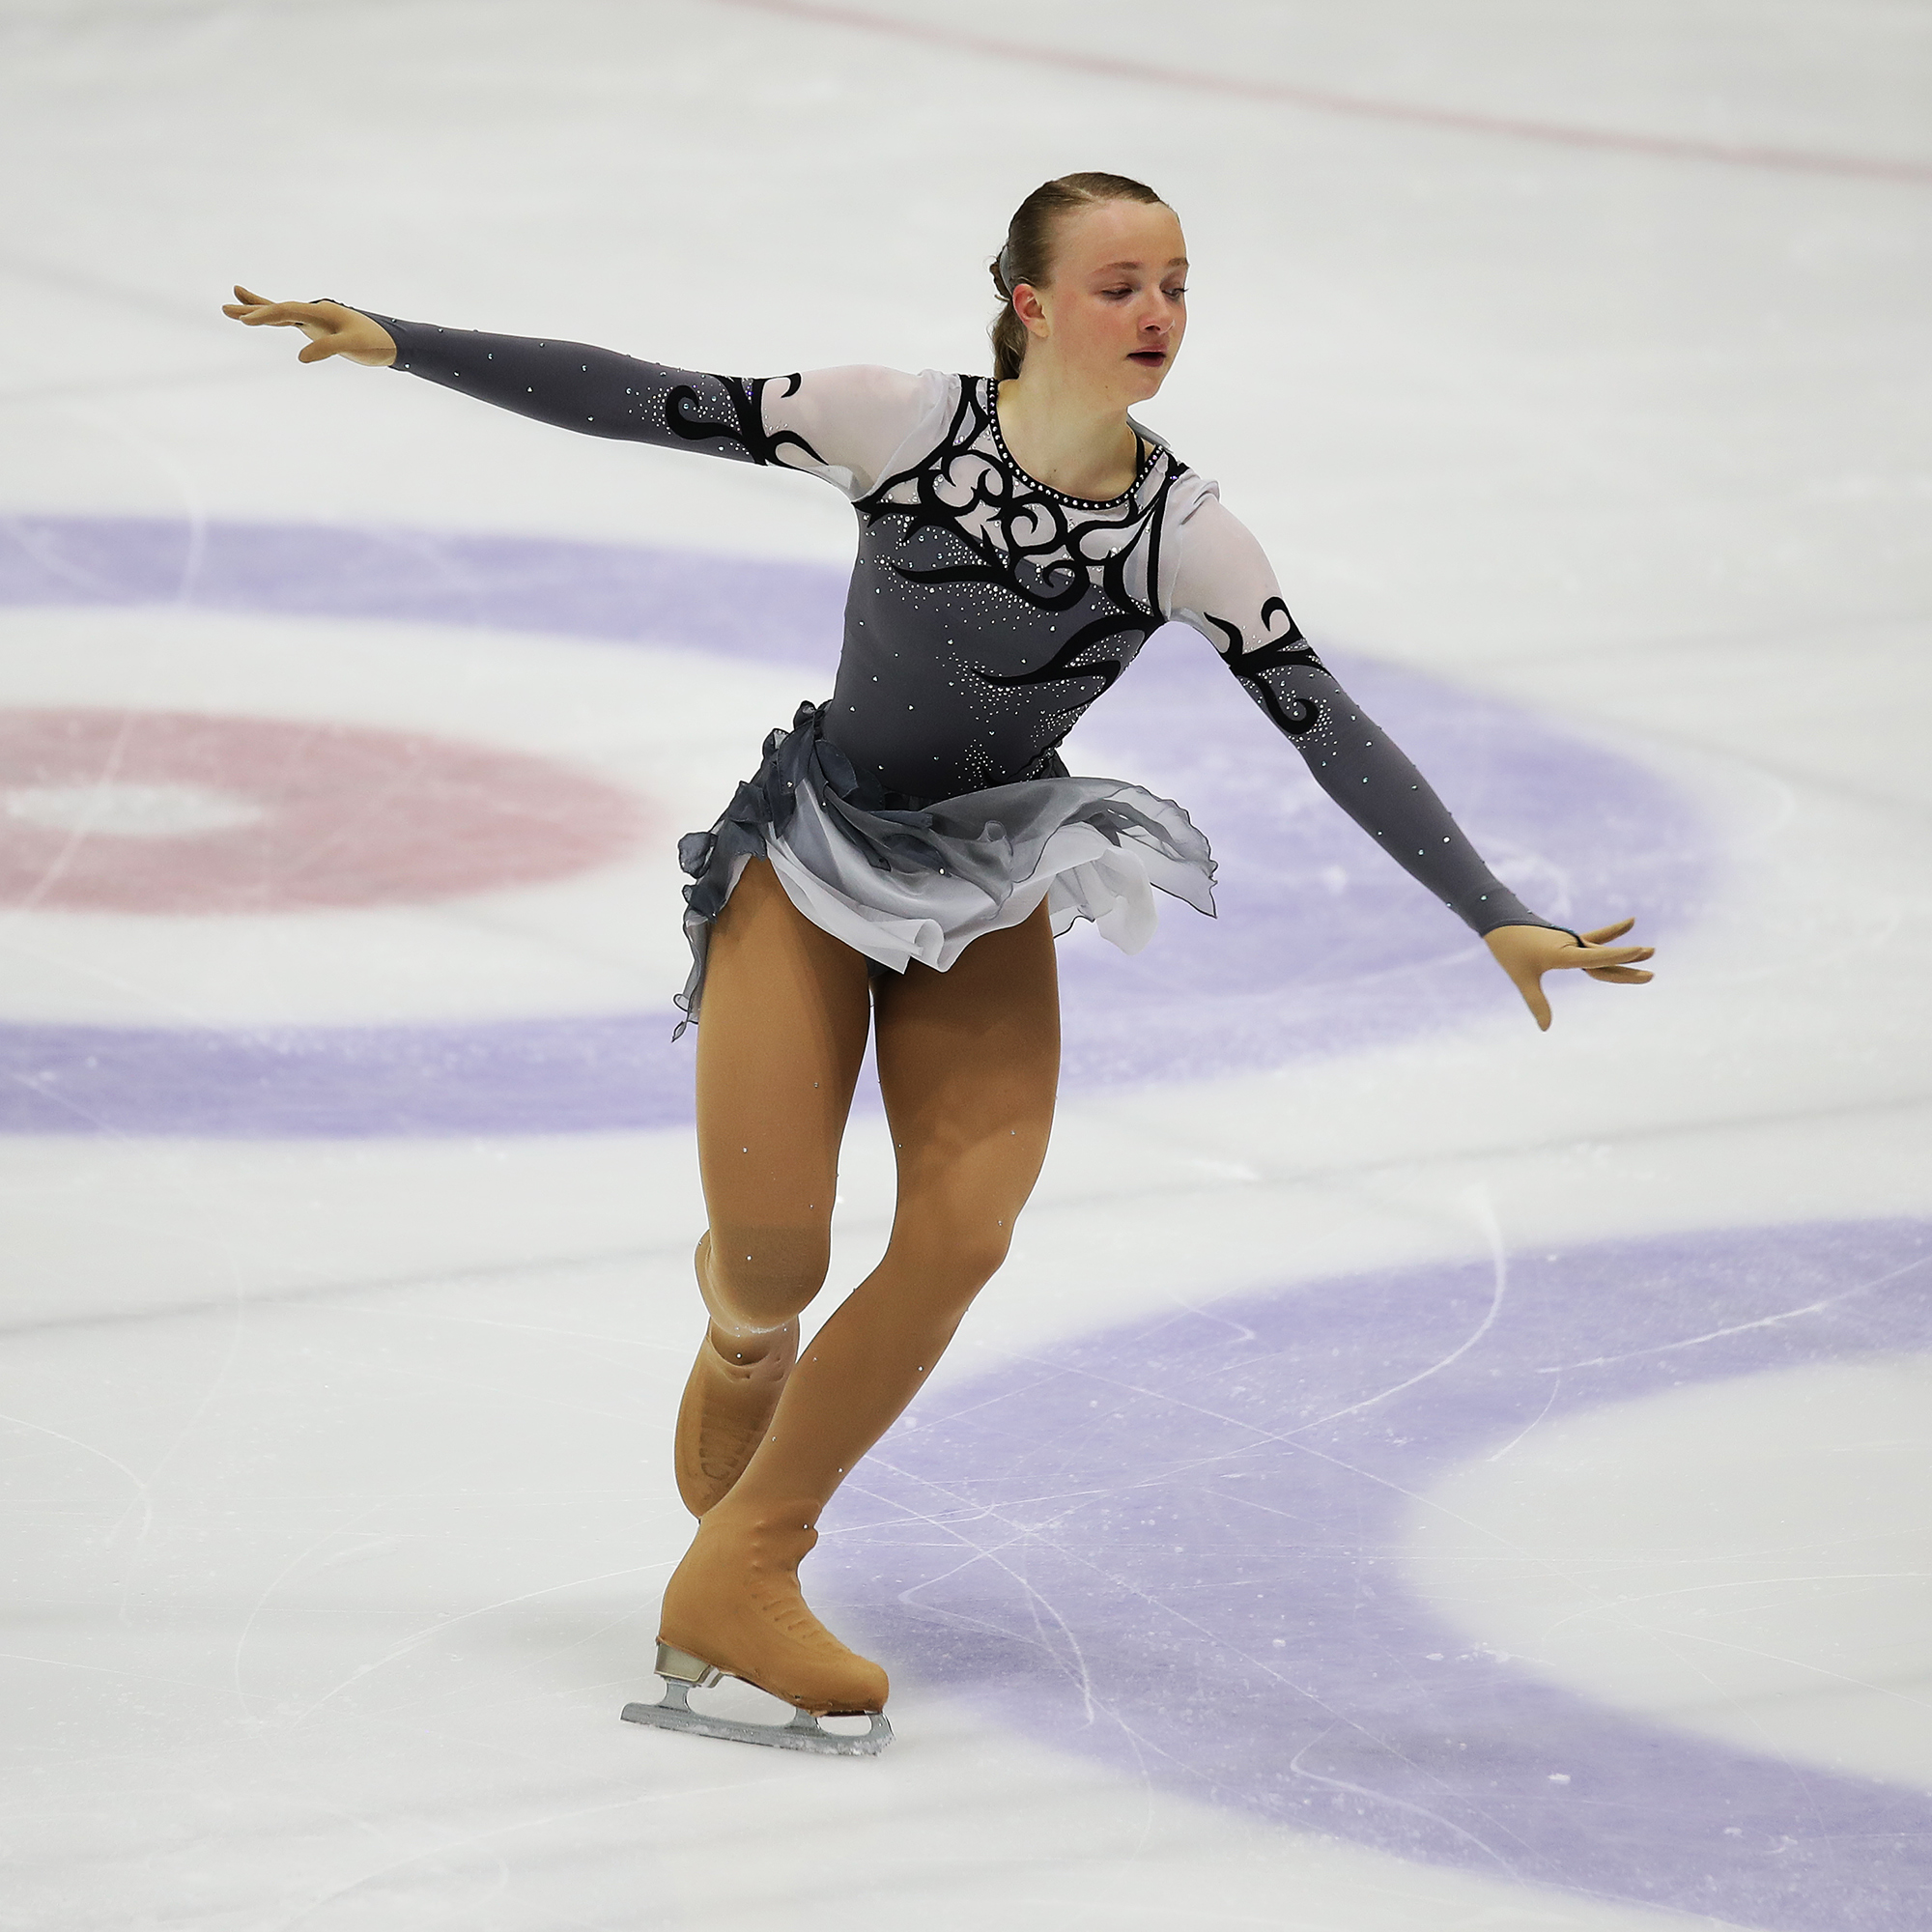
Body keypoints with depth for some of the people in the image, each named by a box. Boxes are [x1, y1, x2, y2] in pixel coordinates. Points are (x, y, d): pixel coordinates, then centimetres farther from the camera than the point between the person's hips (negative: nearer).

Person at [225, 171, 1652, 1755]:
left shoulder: (1185, 535, -14)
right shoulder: (902, 423, -18)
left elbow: (1333, 733, -14)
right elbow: (638, 403, -14)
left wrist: (1496, 916, -21)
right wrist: (391, 343, -16)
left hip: (992, 901, 2)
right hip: (815, 854, -2)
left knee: (964, 1233, -18)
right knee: (774, 1264, -8)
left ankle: (741, 1569, -6)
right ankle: (745, 1323, 33)